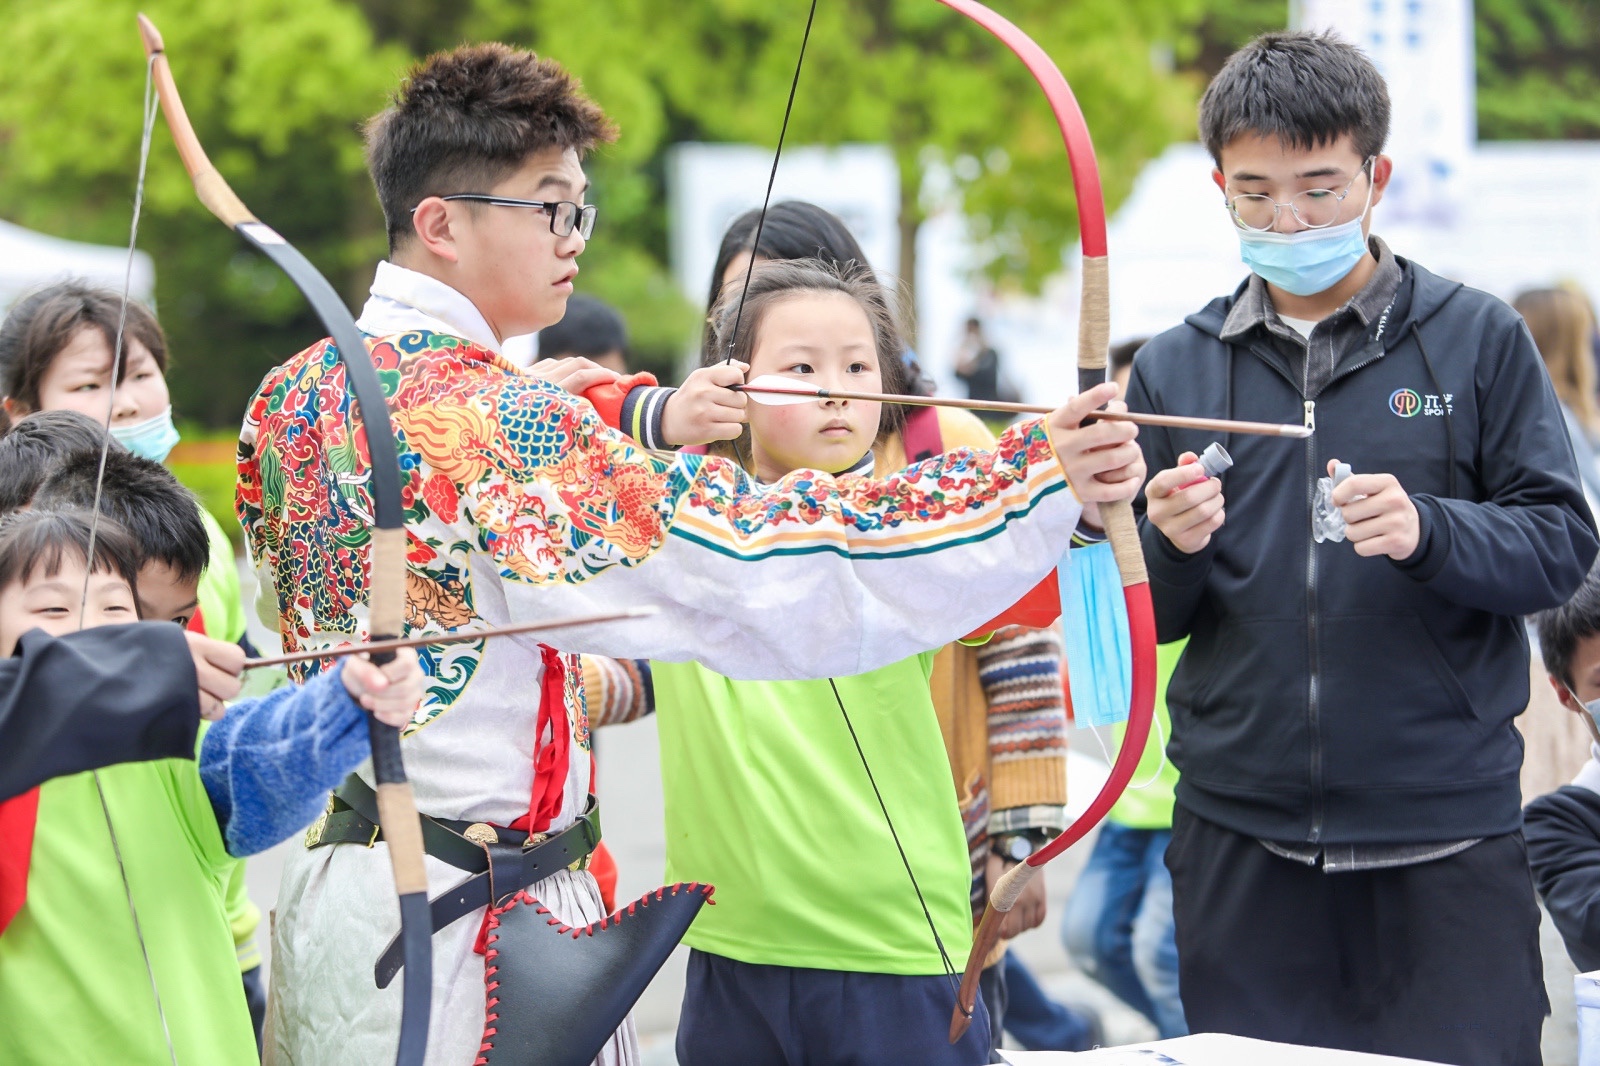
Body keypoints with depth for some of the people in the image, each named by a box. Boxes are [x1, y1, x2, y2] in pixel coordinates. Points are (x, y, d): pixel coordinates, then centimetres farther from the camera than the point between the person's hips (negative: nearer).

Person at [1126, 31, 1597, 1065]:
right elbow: (1142, 621, 10)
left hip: (1445, 832, -2)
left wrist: (1427, 532, -21)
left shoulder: (1477, 338, 3)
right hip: (1241, 842, 2)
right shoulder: (1176, 369, 9)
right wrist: (1171, 545, -12)